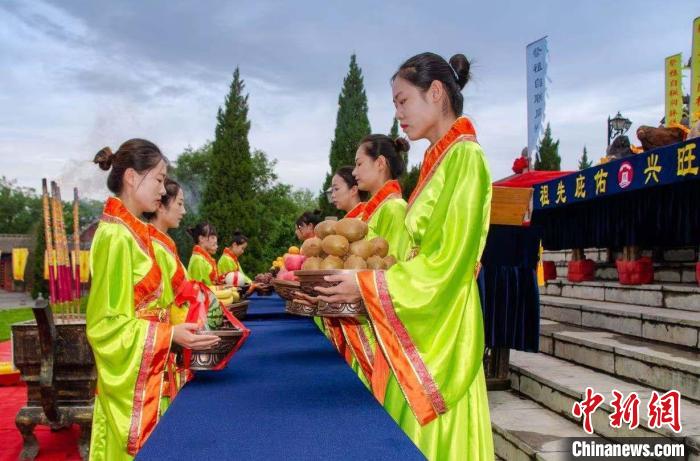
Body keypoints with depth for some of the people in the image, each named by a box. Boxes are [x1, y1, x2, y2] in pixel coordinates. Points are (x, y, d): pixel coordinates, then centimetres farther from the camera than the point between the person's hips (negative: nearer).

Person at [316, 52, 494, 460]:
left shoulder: (464, 157, -12)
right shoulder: (438, 161, 14)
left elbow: (446, 263, -18)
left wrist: (366, 285, -15)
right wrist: (359, 284, 6)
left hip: (439, 330, -8)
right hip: (419, 328, 8)